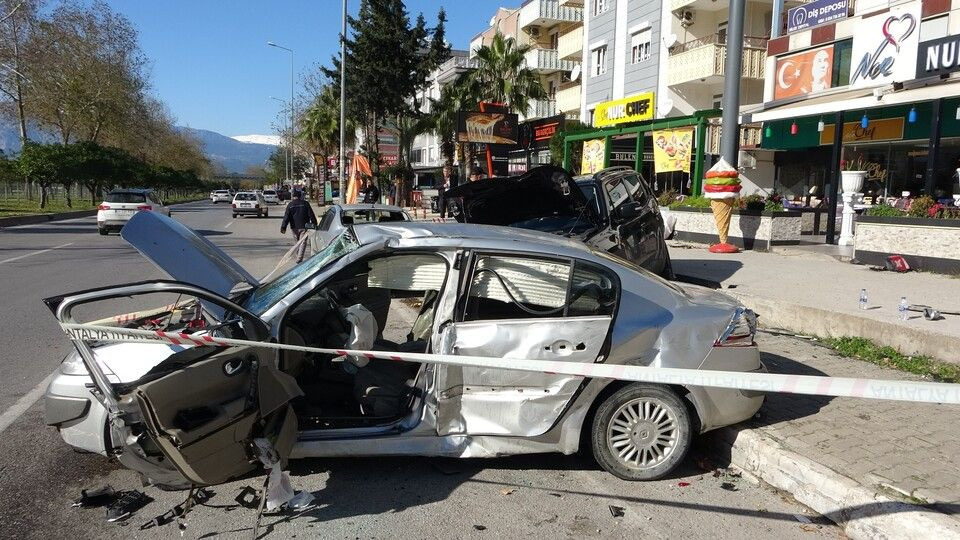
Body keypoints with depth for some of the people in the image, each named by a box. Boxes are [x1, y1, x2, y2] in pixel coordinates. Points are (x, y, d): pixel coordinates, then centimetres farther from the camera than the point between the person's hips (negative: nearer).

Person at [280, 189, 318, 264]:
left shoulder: (290, 205, 0)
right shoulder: (305, 203, -4)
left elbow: (286, 217, -4)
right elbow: (311, 215, 0)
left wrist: (283, 227, -2)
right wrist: (314, 224, 10)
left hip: (294, 227, 3)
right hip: (303, 227, -2)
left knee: (297, 242, 19)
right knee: (303, 243, -2)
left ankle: (298, 257, 28)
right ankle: (299, 259, -12)